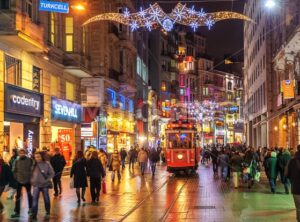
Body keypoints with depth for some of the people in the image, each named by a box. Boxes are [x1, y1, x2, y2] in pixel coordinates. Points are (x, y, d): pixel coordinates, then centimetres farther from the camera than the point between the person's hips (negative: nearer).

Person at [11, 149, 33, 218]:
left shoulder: (29, 160, -7)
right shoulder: (17, 161, 1)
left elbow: (32, 169, -4)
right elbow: (14, 170, 8)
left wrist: (31, 177, -8)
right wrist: (16, 177, -1)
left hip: (27, 180, -2)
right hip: (19, 181, 2)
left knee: (29, 194, 15)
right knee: (18, 196, -1)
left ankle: (30, 208, 34)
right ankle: (17, 212, 2)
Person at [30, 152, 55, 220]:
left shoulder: (47, 164, -10)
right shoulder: (34, 164, -3)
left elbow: (52, 173, -5)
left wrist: (47, 180, -13)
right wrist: (32, 180, -3)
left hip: (45, 184, -1)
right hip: (36, 184, 1)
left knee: (46, 199, 14)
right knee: (35, 199, -8)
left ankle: (48, 212, 33)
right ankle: (34, 214, -9)